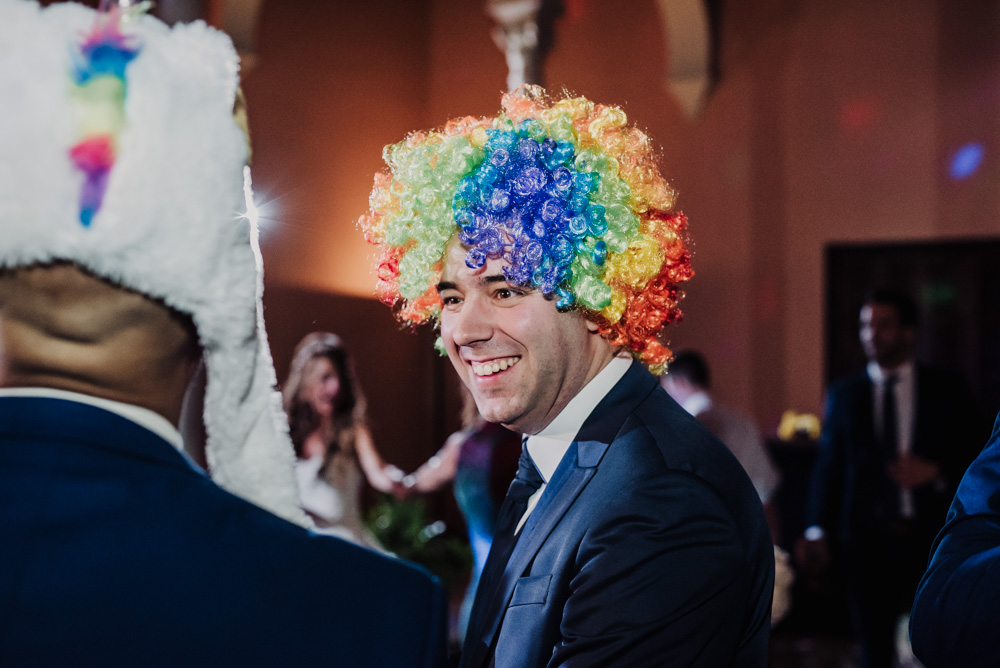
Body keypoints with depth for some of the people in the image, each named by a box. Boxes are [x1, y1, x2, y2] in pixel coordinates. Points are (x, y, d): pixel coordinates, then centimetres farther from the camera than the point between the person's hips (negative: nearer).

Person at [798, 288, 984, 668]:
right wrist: (818, 530, -9)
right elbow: (829, 464, 4)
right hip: (867, 542, 1)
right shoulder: (844, 394, 8)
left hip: (932, 539, -1)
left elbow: (975, 460, 7)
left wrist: (935, 472, -14)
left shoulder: (946, 390, 5)